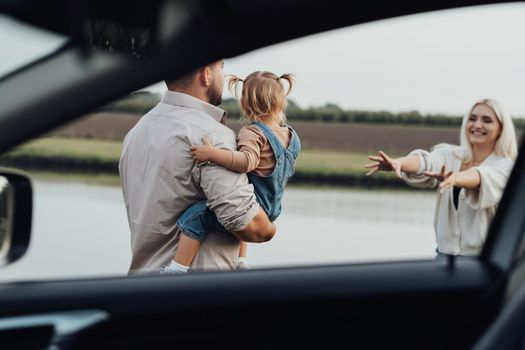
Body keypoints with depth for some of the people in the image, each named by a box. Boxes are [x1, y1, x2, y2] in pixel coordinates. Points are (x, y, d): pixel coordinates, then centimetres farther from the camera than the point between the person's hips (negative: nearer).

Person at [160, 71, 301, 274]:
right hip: (269, 211, 9)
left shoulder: (252, 132, -15)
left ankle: (177, 270, -22)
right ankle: (240, 262, 42)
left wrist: (213, 154, -39)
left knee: (194, 216, -16)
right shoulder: (292, 137, 9)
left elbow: (247, 161, -34)